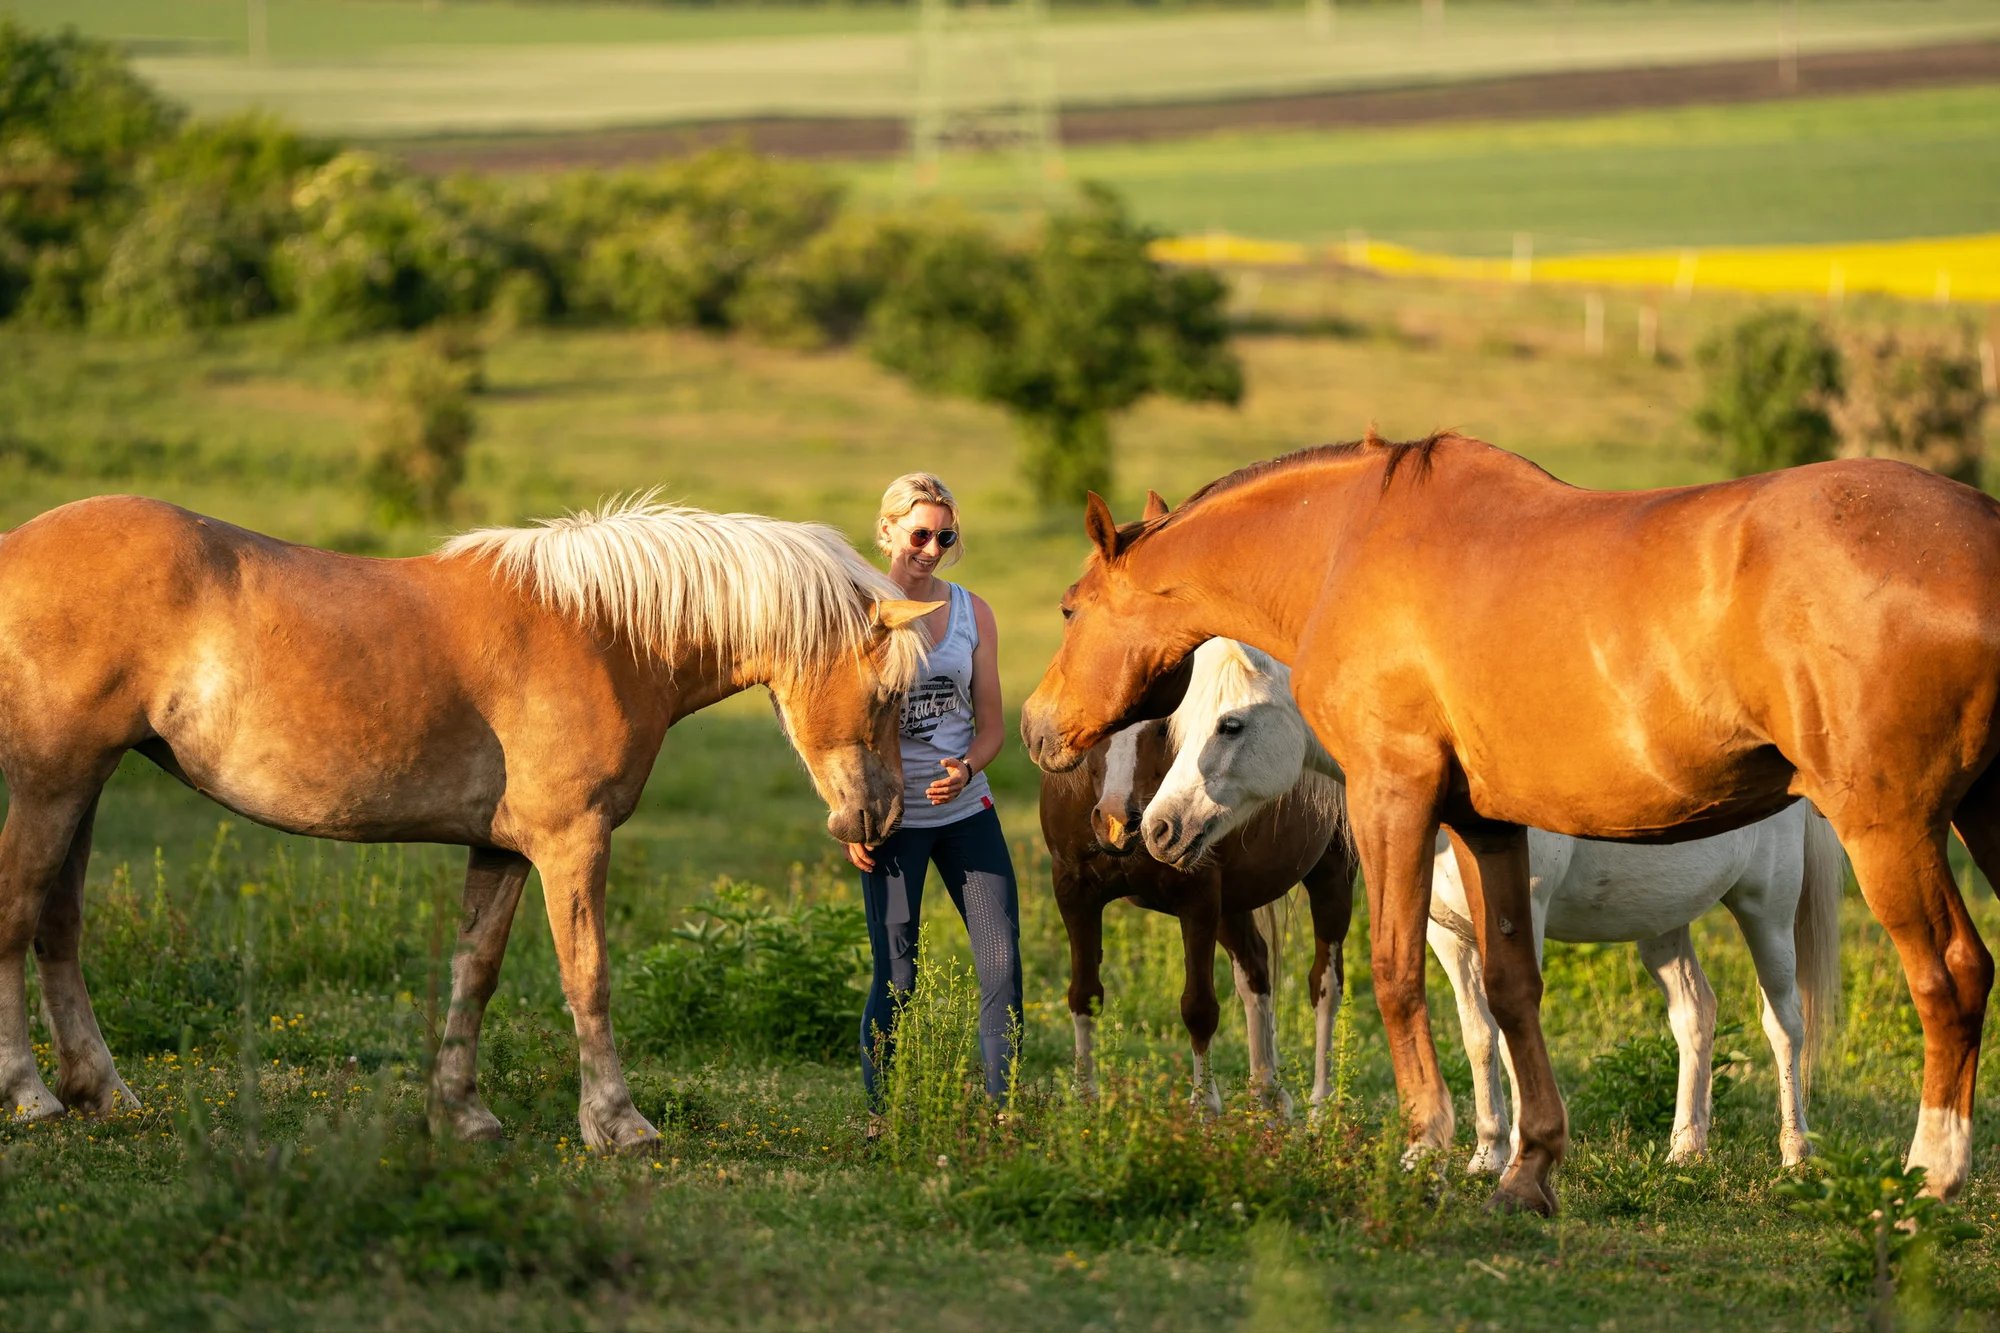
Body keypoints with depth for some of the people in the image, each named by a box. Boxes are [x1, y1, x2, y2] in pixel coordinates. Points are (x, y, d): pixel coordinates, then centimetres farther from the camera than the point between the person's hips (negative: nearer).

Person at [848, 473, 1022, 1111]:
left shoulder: (972, 613, 5)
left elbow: (991, 722, 7)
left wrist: (965, 769, -14)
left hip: (966, 809, 3)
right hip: (893, 818, -3)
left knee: (1003, 961, -2)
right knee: (895, 976, -2)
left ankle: (1004, 1107, 5)